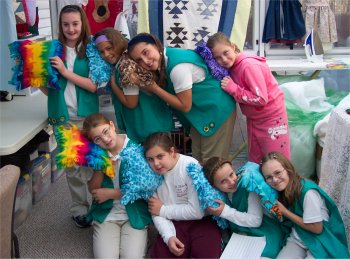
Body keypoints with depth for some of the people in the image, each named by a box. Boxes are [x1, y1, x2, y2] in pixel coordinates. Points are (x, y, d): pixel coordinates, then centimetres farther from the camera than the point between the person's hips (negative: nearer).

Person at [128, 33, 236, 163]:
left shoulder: (177, 66, -30)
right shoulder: (161, 60, -4)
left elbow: (185, 106, -22)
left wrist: (154, 88, -19)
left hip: (217, 109, -9)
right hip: (199, 111, 9)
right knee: (197, 160, 15)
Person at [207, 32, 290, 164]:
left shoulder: (249, 65, -25)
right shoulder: (231, 66, -1)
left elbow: (261, 99, -27)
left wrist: (233, 89, -25)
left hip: (271, 116, -8)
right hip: (253, 118, 8)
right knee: (253, 162, 15)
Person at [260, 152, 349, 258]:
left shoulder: (308, 192, -24)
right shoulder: (282, 189, -2)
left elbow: (317, 228, -18)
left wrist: (284, 211, -16)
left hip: (320, 241, -5)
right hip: (297, 239, 5)